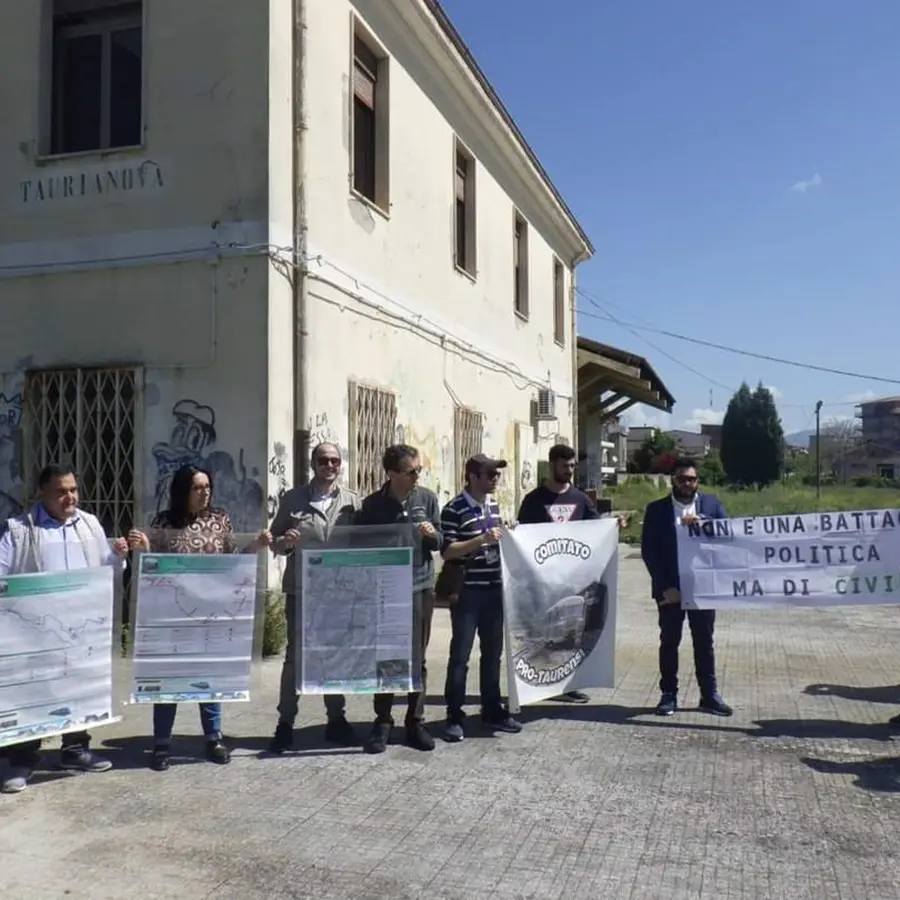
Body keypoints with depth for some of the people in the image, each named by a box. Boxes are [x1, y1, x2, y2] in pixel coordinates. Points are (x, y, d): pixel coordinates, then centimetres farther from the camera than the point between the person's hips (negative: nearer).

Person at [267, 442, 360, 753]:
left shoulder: (353, 502, 4)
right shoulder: (292, 499, 2)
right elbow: (275, 541, 4)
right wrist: (285, 542, -17)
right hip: (301, 589, -1)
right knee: (294, 655, 4)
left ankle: (336, 720, 24)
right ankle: (285, 723, 13)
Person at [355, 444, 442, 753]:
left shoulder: (427, 498, 1)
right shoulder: (372, 504, -5)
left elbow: (439, 543, 7)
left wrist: (432, 534, -15)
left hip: (420, 587, 1)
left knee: (417, 659, 7)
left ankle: (416, 722, 18)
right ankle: (382, 722, 16)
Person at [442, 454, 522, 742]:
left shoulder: (494, 506, 12)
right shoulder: (454, 509, -12)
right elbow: (447, 551, -16)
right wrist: (482, 539, -23)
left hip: (494, 589, 7)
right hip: (467, 592, -7)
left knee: (493, 653, 14)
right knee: (460, 655, 0)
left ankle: (492, 711, 26)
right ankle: (454, 717, 9)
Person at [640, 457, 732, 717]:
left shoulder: (711, 503, 6)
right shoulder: (657, 509, 0)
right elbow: (648, 551, -4)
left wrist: (703, 522, -21)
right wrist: (665, 586, -11)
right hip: (670, 588, -1)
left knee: (705, 642, 9)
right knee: (669, 642, 6)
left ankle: (709, 695, 17)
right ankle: (668, 694, 15)